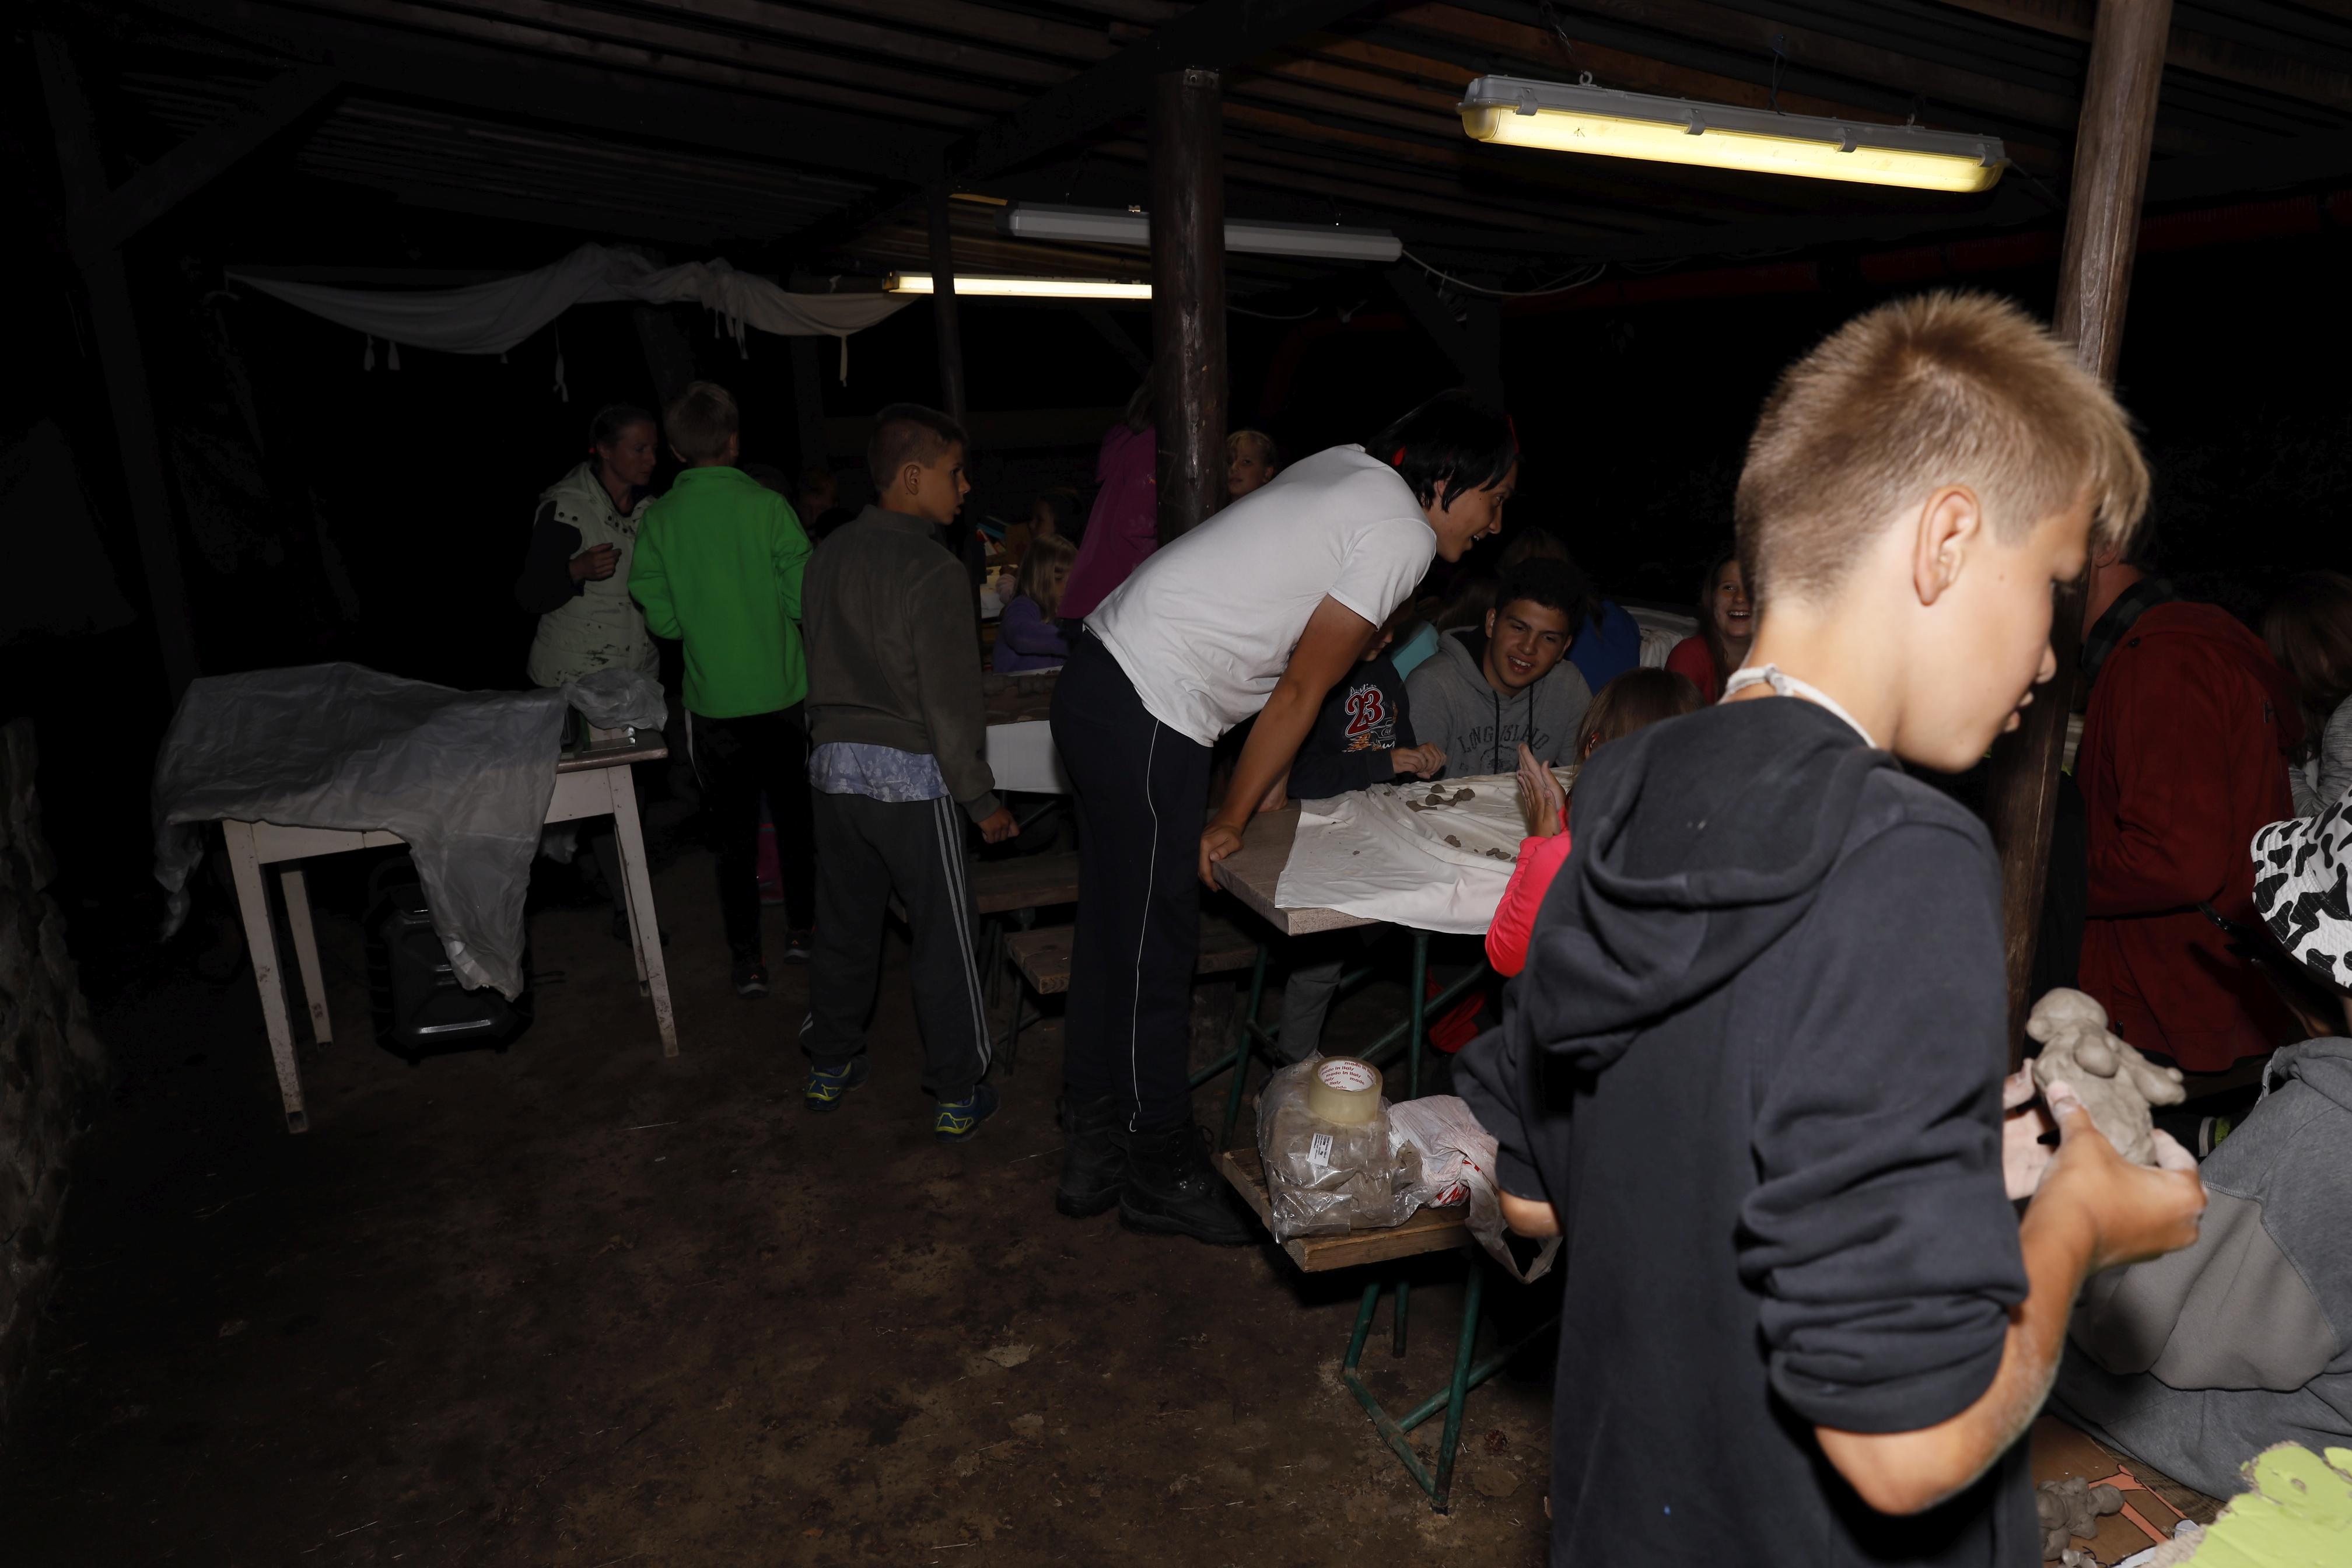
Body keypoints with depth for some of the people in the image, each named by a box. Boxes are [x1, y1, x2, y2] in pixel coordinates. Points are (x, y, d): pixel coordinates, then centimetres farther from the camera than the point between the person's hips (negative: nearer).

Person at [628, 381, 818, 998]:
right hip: (783, 692, -1)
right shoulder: (767, 506, -10)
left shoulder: (658, 519, -4)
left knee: (735, 831, 9)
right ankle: (802, 926, 28)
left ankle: (746, 959, 13)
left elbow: (662, 619, -4)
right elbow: (806, 600, -11)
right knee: (795, 815, 17)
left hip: (713, 700, 1)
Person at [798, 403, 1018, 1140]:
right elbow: (951, 705, -17)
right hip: (911, 778, -7)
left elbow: (821, 668, 13)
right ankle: (957, 1095, 14)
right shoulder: (933, 573, -17)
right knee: (944, 937, 5)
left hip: (835, 766, 7)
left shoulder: (830, 557, 6)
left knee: (845, 922, 20)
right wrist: (983, 800, -10)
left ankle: (831, 1064, 34)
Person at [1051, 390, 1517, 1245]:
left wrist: (1268, 788, 18)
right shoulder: (1403, 534, -11)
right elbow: (1303, 691, -9)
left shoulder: (1347, 466, 16)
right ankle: (1161, 1174, 18)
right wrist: (1230, 826, -1)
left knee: (1112, 931, 16)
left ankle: (1092, 1155, 30)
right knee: (1154, 948, 2)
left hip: (1102, 677, 10)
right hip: (1144, 715, -10)